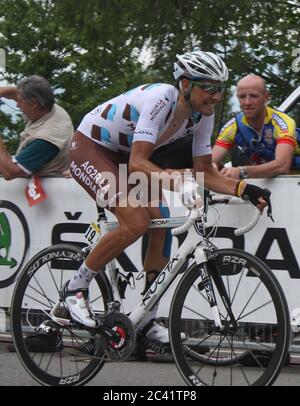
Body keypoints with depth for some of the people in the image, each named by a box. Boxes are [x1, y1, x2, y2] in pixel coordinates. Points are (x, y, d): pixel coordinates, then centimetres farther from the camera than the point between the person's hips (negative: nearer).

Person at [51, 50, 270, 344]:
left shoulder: (202, 115, -8)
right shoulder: (160, 99, -32)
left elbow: (206, 173, -4)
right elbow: (137, 163, -38)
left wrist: (243, 189, -21)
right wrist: (177, 179, -53)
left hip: (122, 155, 8)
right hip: (89, 148, -8)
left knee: (161, 228, -5)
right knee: (136, 222, -25)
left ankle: (147, 320, 6)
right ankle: (75, 288, -9)